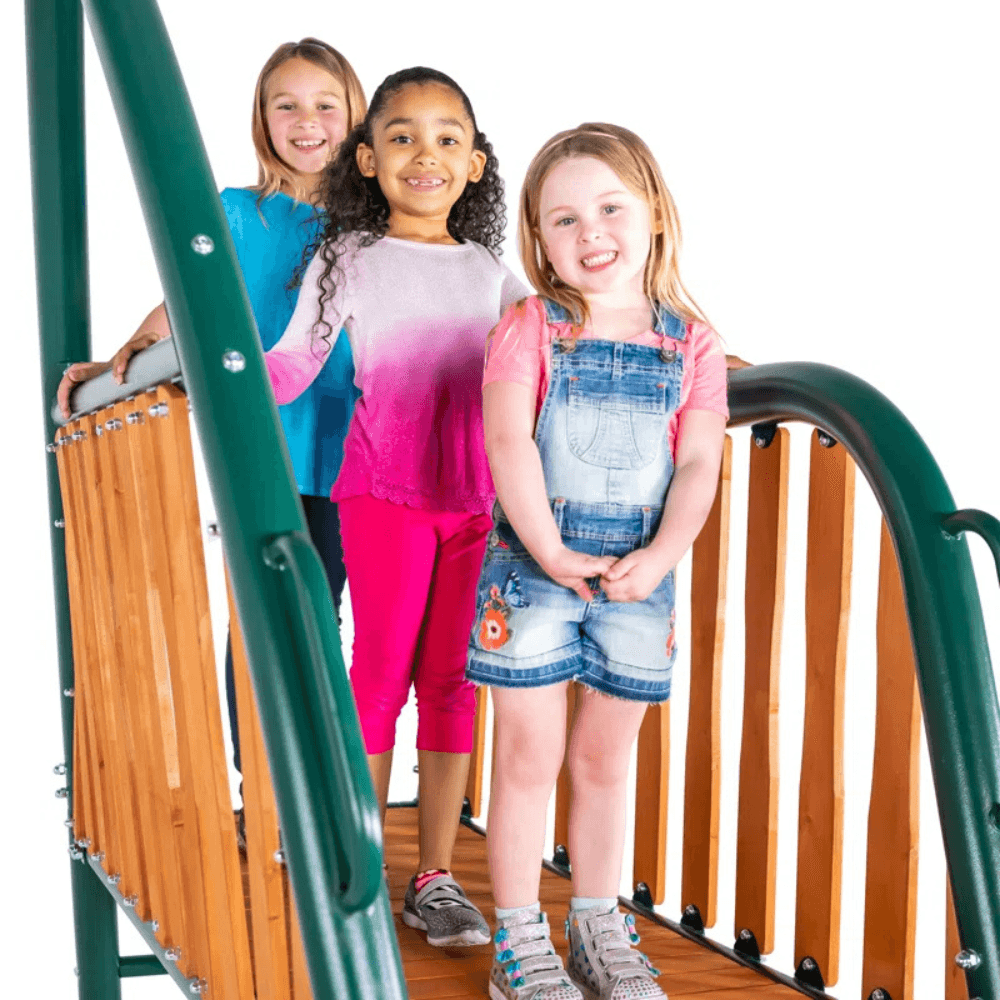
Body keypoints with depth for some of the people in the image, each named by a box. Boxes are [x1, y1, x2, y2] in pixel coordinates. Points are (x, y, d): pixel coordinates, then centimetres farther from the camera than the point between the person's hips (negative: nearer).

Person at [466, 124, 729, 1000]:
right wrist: (552, 552, -20)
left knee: (605, 761, 14)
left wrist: (659, 557, -15)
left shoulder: (692, 344, 4)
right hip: (534, 569, -2)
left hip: (638, 576, 3)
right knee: (529, 757, 3)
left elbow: (699, 462, -1)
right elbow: (509, 443, -14)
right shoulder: (529, 330, -4)